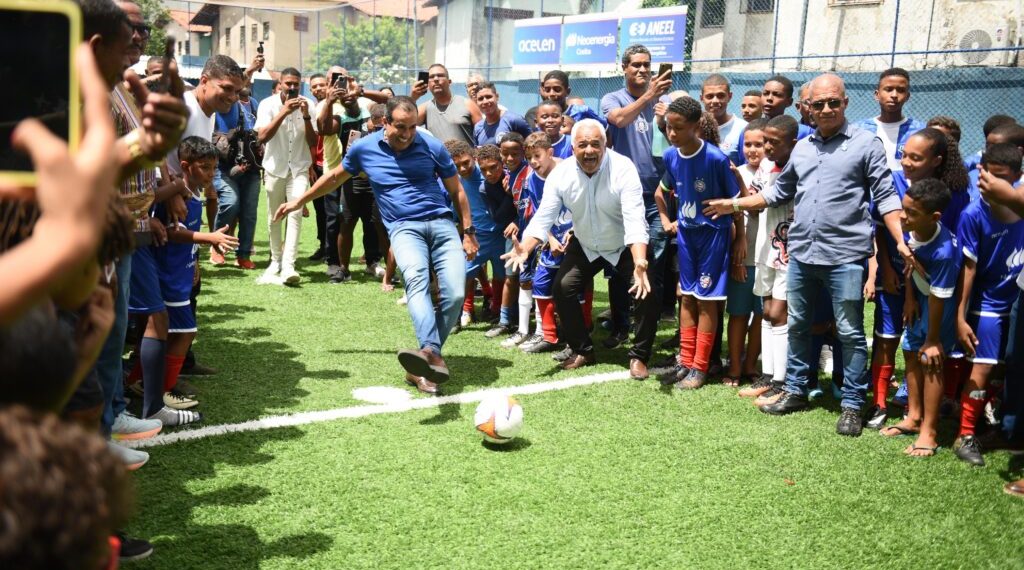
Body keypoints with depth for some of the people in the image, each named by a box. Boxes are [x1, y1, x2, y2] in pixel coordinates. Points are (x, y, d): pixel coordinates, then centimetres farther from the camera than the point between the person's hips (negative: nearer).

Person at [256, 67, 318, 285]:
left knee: (296, 214, -15)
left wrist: (306, 116, -19)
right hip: (275, 167, 0)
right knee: (274, 217, 7)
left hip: (299, 168, 0)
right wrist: (284, 112, -26)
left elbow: (313, 143, -5)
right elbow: (262, 137, -19)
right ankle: (276, 261, 23)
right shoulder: (268, 104, -6)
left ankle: (288, 266, -21)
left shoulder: (308, 105, -3)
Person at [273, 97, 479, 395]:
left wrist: (468, 232, 10)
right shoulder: (364, 148, 5)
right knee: (416, 278, -34)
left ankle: (422, 367, -7)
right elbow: (335, 177, 23)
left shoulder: (432, 146, 3)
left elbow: (456, 190, 13)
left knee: (455, 294, -17)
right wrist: (299, 201, 30)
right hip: (404, 227, -1)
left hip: (441, 223, 1)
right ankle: (431, 354, -54)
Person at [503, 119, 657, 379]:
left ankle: (639, 356, -1)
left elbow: (635, 220, -39)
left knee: (647, 289, -21)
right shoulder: (560, 174, -18)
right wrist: (524, 249, -39)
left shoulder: (623, 169, -29)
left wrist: (640, 264, -52)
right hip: (584, 245, 4)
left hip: (625, 246, -3)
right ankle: (583, 351, 13)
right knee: (563, 287, -8)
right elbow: (543, 217, -20)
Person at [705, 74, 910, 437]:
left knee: (850, 333, 1)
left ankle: (852, 405, 11)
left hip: (845, 256, -5)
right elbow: (779, 193, 23)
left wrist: (902, 242, -13)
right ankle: (795, 391, 28)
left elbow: (886, 197, -4)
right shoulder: (801, 148, 14)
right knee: (797, 327, 14)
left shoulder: (865, 144, -1)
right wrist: (734, 205, 20)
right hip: (801, 254, 6)